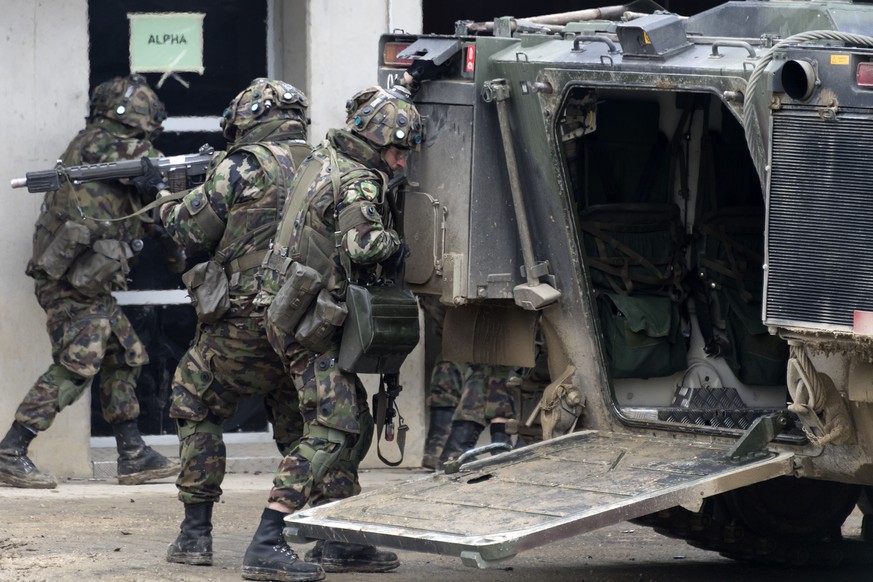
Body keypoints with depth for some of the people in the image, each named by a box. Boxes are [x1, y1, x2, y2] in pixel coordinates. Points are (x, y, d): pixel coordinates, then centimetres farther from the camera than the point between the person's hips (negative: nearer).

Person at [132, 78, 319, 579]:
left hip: (245, 324, -4)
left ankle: (196, 533, 15)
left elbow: (192, 232, -1)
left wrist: (162, 193, 20)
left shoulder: (241, 168, -8)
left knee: (197, 408, 15)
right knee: (302, 430, 12)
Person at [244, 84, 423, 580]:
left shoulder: (324, 158, 11)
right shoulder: (359, 182, -17)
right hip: (312, 326, -10)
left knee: (354, 425, 15)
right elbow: (360, 244, -33)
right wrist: (394, 244, -12)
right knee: (331, 432, -14)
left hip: (293, 312, 10)